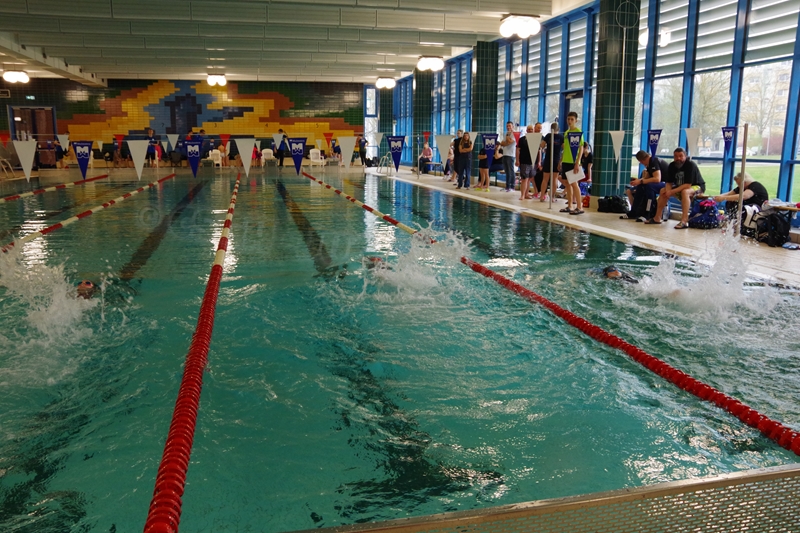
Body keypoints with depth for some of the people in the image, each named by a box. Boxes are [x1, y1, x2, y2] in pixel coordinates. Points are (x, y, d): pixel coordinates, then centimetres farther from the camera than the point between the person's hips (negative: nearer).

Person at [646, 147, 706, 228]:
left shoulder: (690, 165, -26)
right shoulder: (672, 166, -6)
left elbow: (688, 185, -31)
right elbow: (669, 183, -4)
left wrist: (672, 192, -33)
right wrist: (668, 191, -27)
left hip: (697, 186, -8)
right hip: (681, 187, 8)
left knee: (685, 192, -38)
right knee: (663, 190, -4)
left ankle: (684, 221, -44)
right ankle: (657, 218, -1)